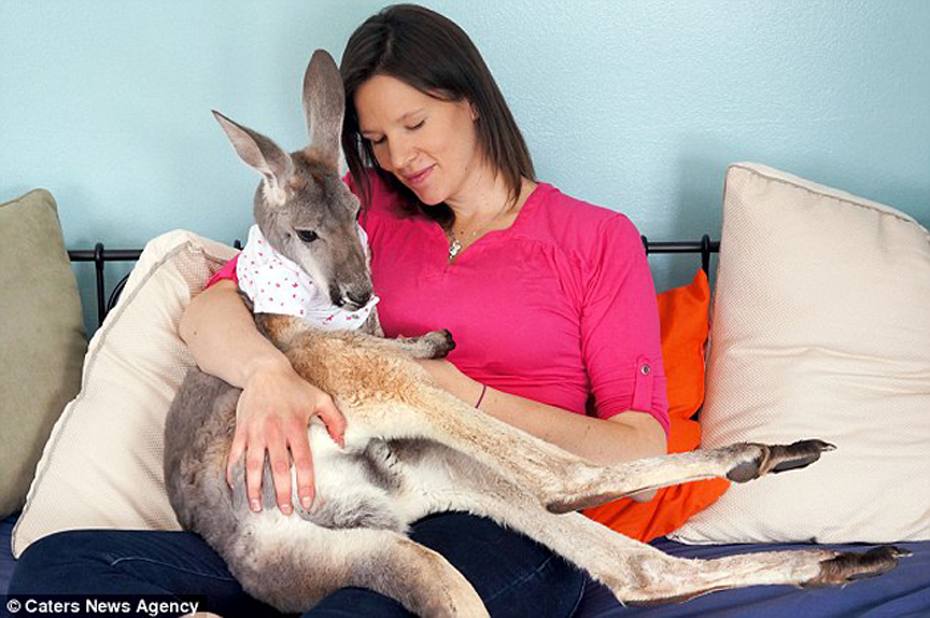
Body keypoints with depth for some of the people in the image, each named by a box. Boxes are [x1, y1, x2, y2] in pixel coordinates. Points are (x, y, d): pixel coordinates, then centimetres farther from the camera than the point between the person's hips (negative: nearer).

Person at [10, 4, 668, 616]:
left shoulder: (596, 238, 9)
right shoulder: (373, 210, 19)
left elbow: (641, 460, 1)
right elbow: (208, 311, 6)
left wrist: (463, 394, -9)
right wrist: (267, 370, -18)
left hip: (502, 527, -4)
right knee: (54, 565, -19)